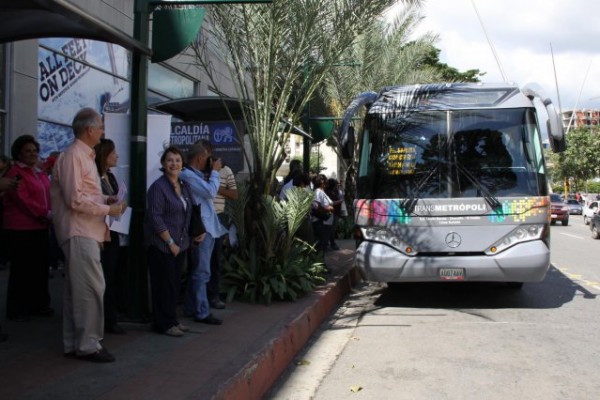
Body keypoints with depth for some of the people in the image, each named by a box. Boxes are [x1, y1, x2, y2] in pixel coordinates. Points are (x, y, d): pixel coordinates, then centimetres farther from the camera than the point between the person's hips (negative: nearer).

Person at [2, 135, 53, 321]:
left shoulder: (40, 173, 15)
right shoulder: (15, 173, -9)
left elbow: (48, 197, 21)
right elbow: (24, 201, -18)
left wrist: (51, 213, 3)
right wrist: (47, 214, -19)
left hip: (40, 227, 8)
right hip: (21, 229, -8)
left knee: (40, 267, 12)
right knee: (21, 269, 0)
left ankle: (39, 304, 23)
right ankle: (16, 309, 10)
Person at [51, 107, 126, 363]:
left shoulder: (84, 155, 17)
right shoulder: (73, 156, -14)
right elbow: (75, 199, -20)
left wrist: (105, 199, 6)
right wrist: (108, 210, -12)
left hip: (86, 231, 10)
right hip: (79, 232, -10)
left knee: (77, 289, 13)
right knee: (91, 288, -8)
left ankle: (74, 343, 20)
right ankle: (88, 345, -1)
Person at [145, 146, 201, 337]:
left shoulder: (185, 186, 11)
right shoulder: (158, 187, -13)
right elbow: (155, 218, -17)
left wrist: (198, 231, 11)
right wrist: (170, 242, -17)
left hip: (180, 244, 7)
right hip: (161, 245, -7)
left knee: (175, 283, 12)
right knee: (164, 284, -1)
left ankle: (172, 320, 22)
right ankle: (163, 324, 8)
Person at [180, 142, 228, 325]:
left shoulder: (196, 175, 18)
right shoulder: (188, 175, -15)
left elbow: (208, 192, 19)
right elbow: (211, 192, -20)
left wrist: (212, 173, 10)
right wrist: (215, 171, -7)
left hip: (207, 227, 11)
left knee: (197, 270, 15)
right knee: (202, 272, -6)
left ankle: (191, 308, 23)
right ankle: (202, 312, -1)